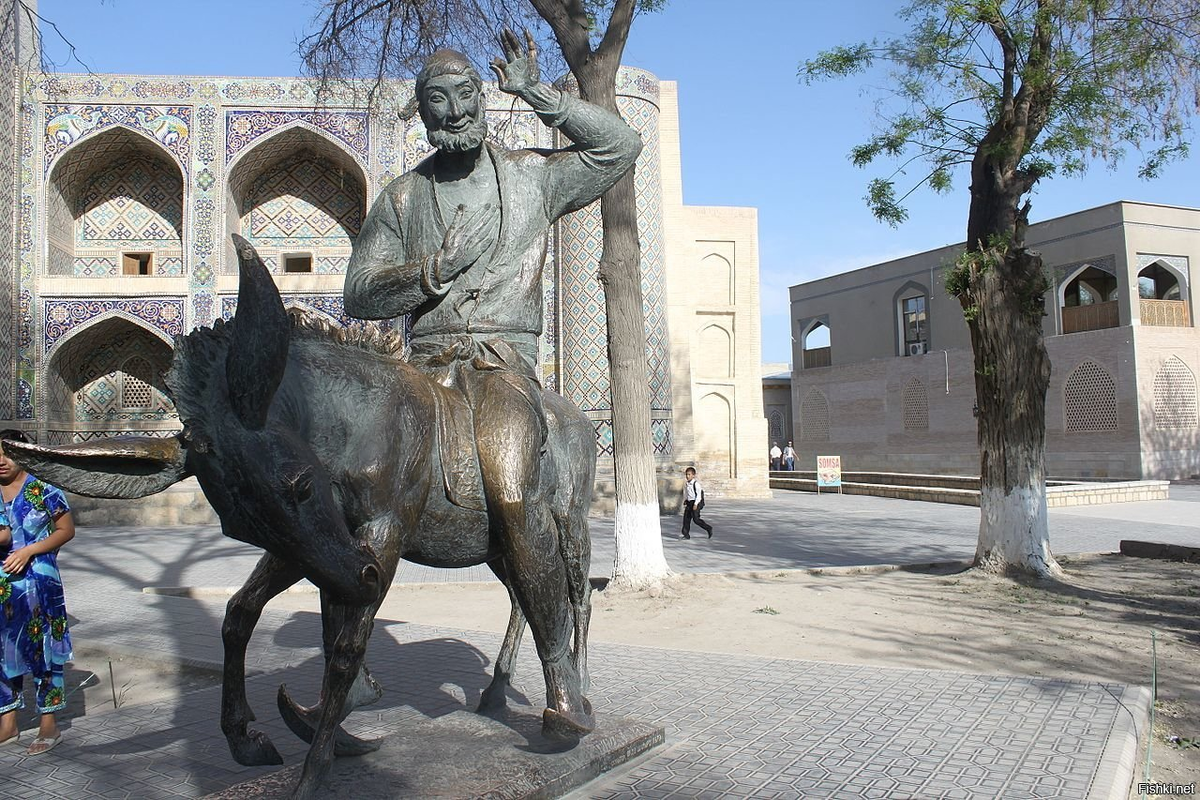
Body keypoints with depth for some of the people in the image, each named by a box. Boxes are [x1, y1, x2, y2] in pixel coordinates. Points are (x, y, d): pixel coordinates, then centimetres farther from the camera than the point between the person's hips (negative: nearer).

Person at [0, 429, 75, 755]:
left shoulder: (43, 489, -8)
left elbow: (66, 530, -7)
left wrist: (28, 551, -17)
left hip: (38, 584, -5)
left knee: (42, 651, 3)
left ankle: (49, 726, 13)